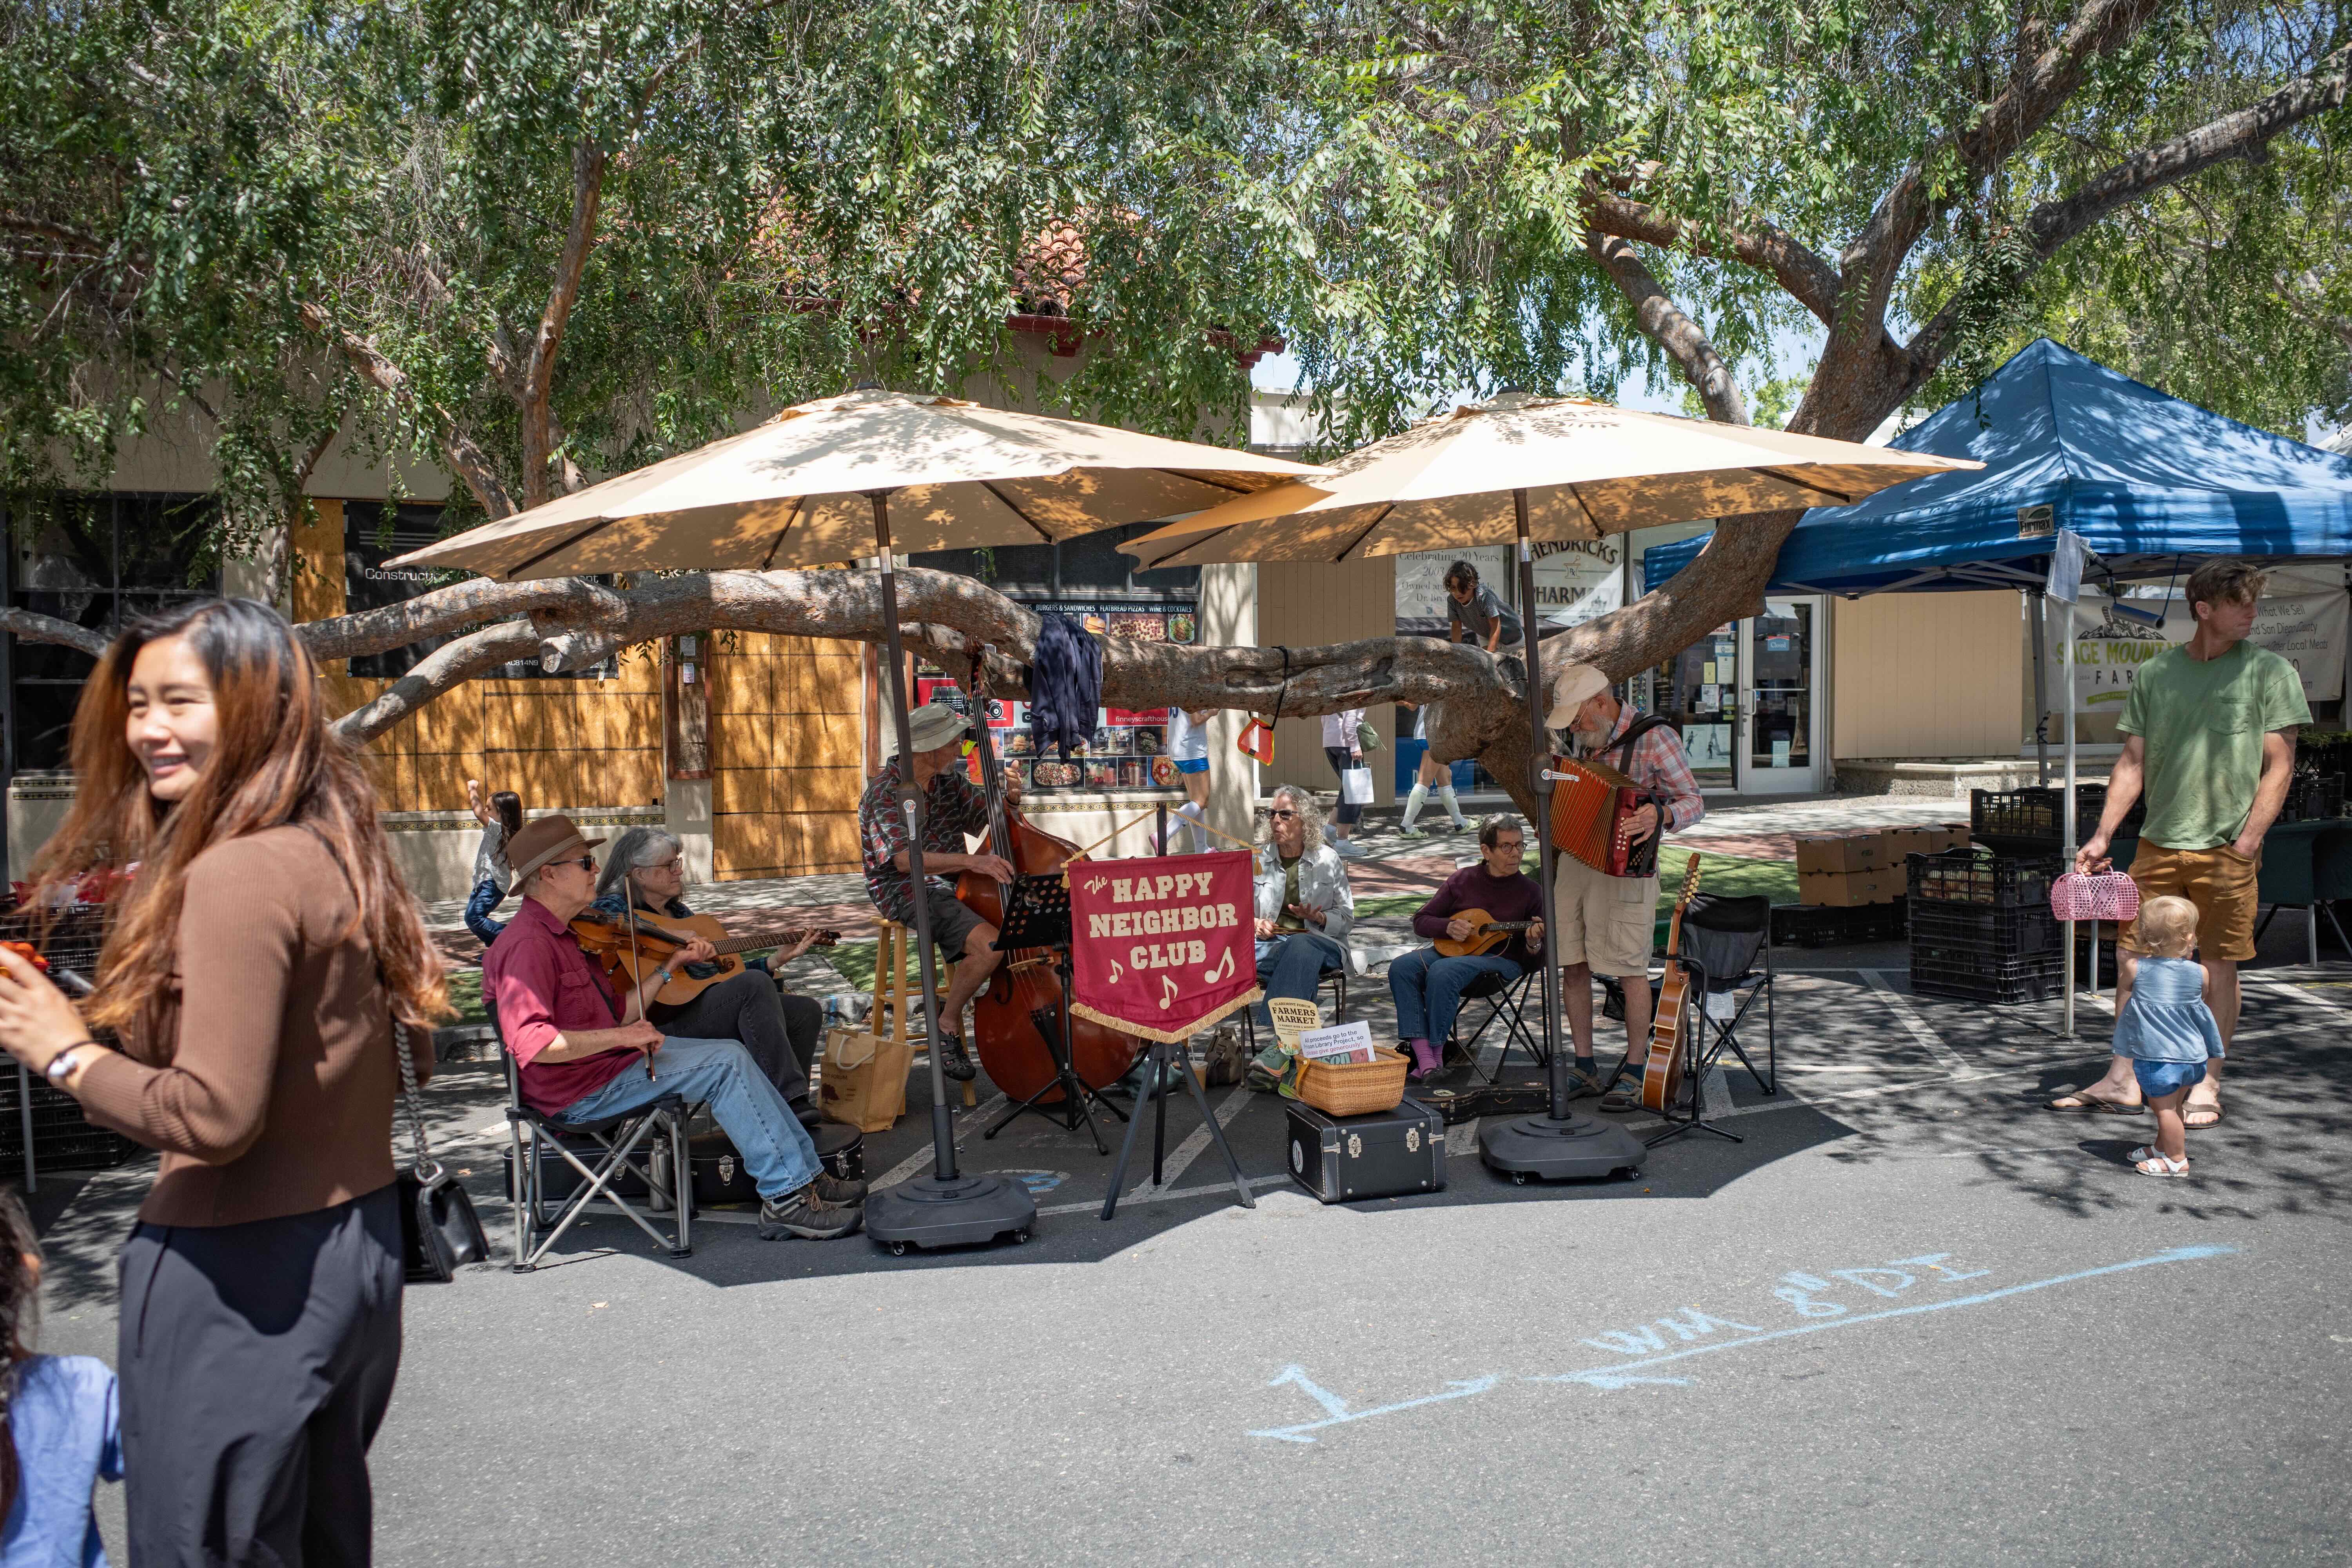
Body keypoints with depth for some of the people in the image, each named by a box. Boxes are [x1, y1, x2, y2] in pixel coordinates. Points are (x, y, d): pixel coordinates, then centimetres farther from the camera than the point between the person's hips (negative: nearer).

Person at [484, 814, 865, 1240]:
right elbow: (530, 1042, -32)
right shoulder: (527, 945, -18)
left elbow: (616, 1018, 15)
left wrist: (671, 966, 9)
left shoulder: (558, 934, 17)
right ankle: (787, 1196, -13)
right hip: (581, 1092, -11)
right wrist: (621, 1037, -29)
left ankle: (804, 1173, 8)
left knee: (733, 1055, 8)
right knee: (728, 1063, -18)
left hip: (608, 1063, 11)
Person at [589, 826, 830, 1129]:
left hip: (712, 1007, 9)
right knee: (755, 984, -30)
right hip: (664, 1021, -9)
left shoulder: (681, 912, 24)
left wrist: (777, 960, 17)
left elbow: (725, 970, 25)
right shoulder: (613, 909, 1)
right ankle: (790, 1101, -34)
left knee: (807, 1011, -4)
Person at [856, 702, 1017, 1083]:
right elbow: (904, 858, -28)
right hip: (906, 891, -7)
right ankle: (948, 1024, -7)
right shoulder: (886, 793, -14)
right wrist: (971, 860, -39)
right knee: (989, 944, -30)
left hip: (952, 883, 7)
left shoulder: (950, 781, 8)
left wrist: (1010, 800, -7)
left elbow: (988, 818, 18)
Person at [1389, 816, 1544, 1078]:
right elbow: (1421, 922, 12)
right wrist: (1449, 927, -8)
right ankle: (1423, 1056, -33)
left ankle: (1437, 1053, -22)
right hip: (1452, 949, 4)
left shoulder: (1531, 890, 4)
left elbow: (1530, 958, 4)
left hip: (1501, 960, -4)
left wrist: (1533, 943, -20)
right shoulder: (1463, 880, 10)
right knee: (1401, 967, -25)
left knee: (1442, 972, -34)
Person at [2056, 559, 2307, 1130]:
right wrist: (2103, 835, 2)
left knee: (2218, 965, 3)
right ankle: (2123, 1082, 14)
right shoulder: (2155, 674, 8)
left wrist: (2247, 842, -11)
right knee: (2133, 957, 4)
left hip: (2226, 848, -3)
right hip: (2159, 842, 3)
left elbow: (2279, 766, -3)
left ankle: (2206, 1086, 16)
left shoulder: (2268, 671, 0)